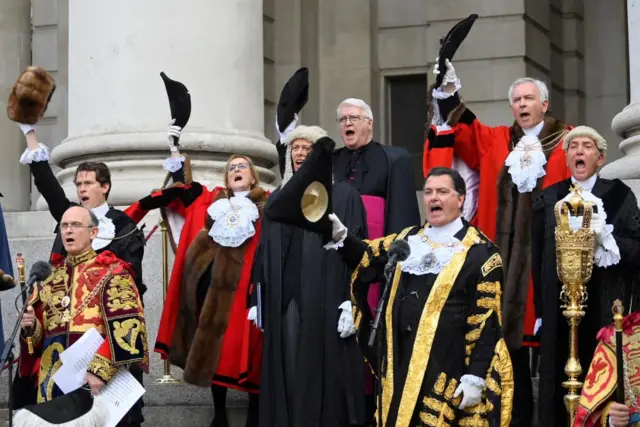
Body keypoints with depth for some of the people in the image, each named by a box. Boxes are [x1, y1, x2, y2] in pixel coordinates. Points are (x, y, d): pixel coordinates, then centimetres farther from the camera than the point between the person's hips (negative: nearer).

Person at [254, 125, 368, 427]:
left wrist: (352, 302, -15)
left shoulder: (343, 196, 0)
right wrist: (258, 300, 11)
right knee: (286, 374, 4)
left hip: (325, 301, -4)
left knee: (323, 373, -3)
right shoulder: (277, 199, 16)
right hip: (283, 299, 4)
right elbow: (264, 254, 17)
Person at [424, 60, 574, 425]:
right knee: (506, 341, 4)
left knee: (545, 340, -2)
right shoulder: (495, 142, 16)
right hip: (503, 253, 3)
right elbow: (460, 129, 4)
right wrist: (447, 94, -12)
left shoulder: (566, 144, 4)